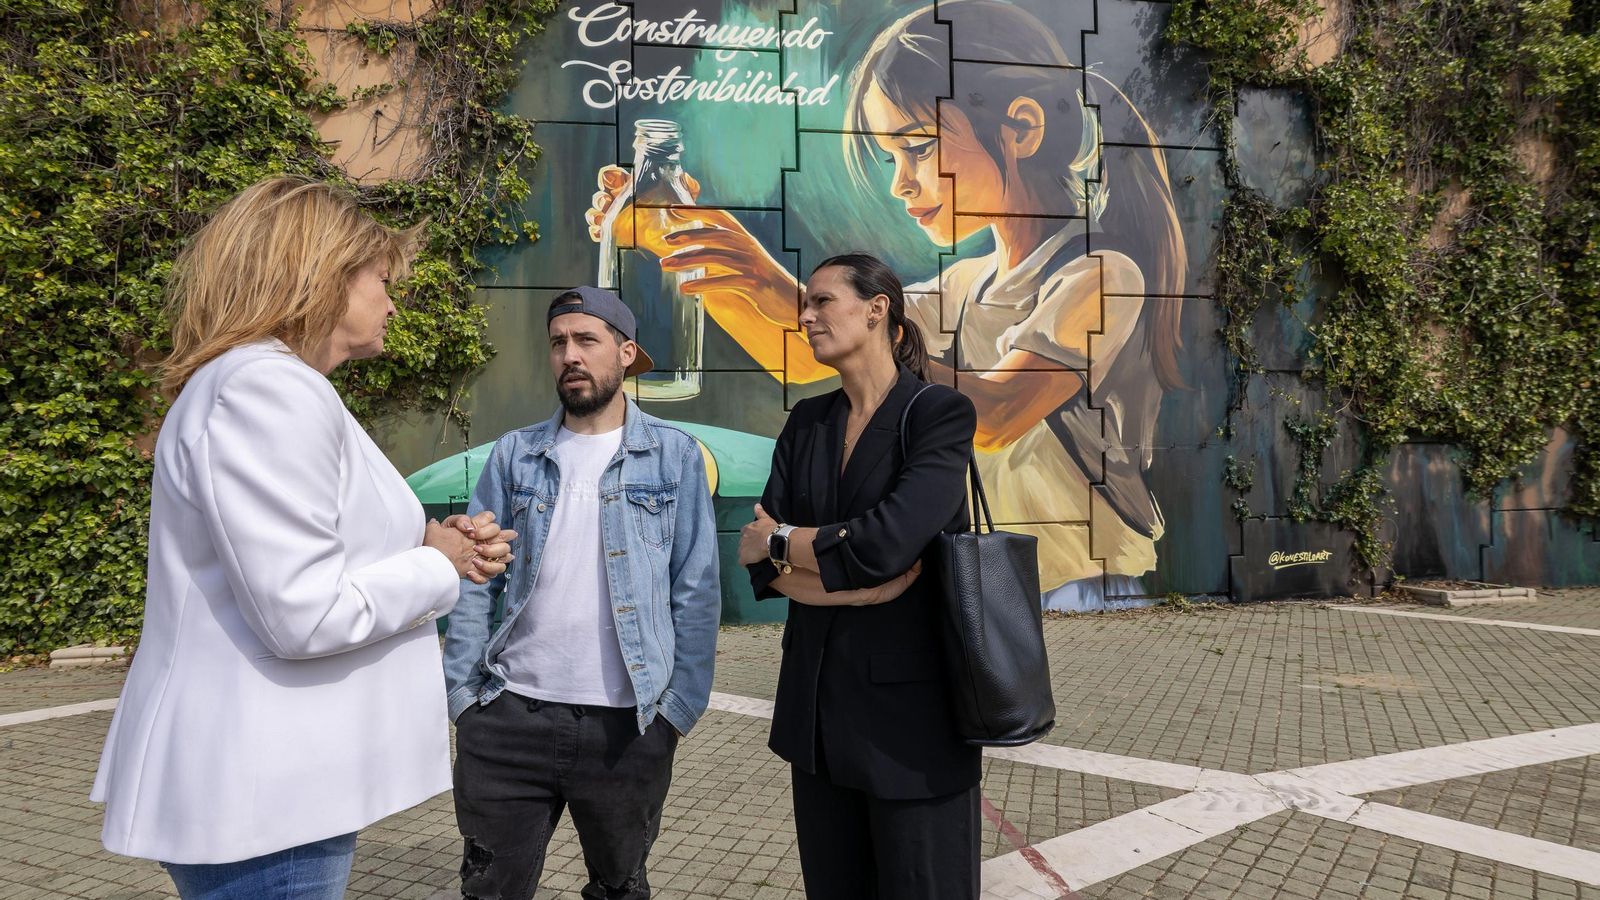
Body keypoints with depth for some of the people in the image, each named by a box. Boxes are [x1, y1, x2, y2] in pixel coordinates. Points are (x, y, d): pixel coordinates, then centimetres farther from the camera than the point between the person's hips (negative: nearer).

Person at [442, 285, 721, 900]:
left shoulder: (675, 456, 0)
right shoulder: (514, 455, 6)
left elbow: (696, 591, 0)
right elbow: (475, 580, 6)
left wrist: (680, 704, -4)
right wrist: (462, 691, -2)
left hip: (629, 723, -1)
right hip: (509, 714, 2)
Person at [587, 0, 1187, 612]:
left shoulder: (1102, 278, -11)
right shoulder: (965, 288, 11)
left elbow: (992, 418, -27)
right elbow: (799, 360, 13)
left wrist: (788, 297, -30)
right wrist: (682, 241, 1)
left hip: (1087, 598, -6)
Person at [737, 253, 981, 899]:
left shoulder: (940, 414, -9)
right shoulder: (806, 424, 8)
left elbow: (882, 546, -23)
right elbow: (762, 570, -1)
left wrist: (778, 542, -8)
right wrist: (860, 583, -17)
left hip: (909, 706, -5)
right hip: (816, 702, 6)